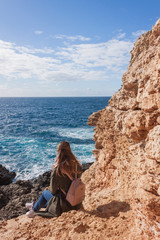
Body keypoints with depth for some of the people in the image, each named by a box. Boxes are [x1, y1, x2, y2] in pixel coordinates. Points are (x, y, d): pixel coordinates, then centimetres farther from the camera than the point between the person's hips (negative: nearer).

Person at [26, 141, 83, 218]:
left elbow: (53, 190, -13)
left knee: (45, 192, 22)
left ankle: (34, 210, 46)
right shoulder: (78, 166, -12)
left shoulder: (57, 170, -26)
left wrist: (49, 189, 11)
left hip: (64, 206, -4)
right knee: (49, 191, 27)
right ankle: (34, 205, 48)